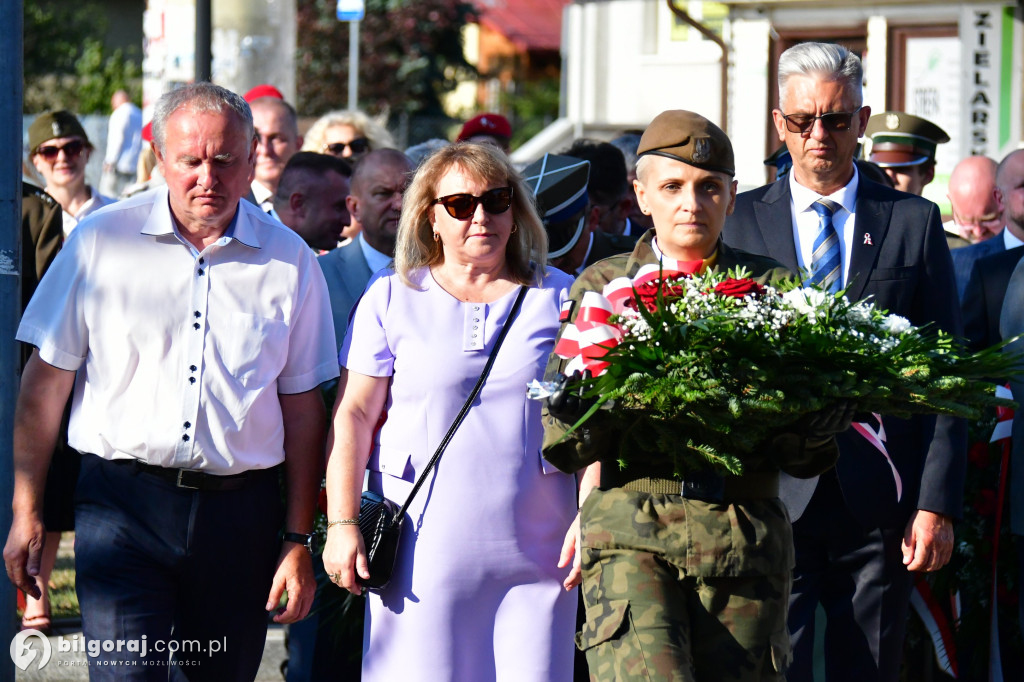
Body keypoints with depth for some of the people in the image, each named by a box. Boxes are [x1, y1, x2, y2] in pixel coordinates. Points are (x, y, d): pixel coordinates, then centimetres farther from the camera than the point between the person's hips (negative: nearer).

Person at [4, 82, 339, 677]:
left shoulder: (290, 261, 5)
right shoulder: (102, 241, 1)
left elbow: (302, 405, 10)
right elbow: (48, 377, 5)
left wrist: (298, 540, 7)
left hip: (241, 514, 2)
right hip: (123, 508, -2)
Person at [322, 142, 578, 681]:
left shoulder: (559, 298, 9)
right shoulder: (391, 298, 8)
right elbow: (352, 416, 5)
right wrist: (342, 524, -4)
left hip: (534, 554, 1)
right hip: (422, 550, -1)